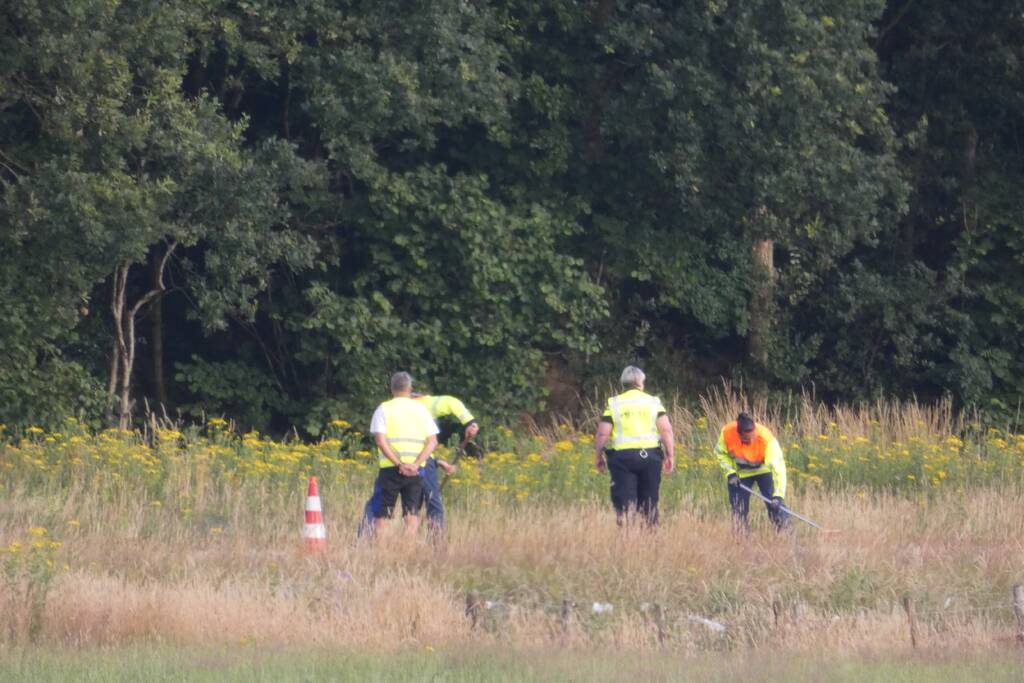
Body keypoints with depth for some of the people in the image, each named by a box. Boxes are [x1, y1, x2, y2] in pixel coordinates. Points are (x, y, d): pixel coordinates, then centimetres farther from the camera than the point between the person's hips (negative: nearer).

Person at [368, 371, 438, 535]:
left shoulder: (384, 409, 3)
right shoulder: (421, 409, 10)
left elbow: (380, 441, -10)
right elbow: (432, 441, 0)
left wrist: (399, 464, -14)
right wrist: (416, 464, -9)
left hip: (390, 468, -2)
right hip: (416, 470, 2)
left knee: (381, 514, 4)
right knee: (412, 513, 2)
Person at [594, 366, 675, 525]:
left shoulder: (614, 404, 4)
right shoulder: (653, 402, 7)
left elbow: (602, 434, -2)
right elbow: (666, 430, -2)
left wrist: (598, 456, 10)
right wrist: (670, 455, 4)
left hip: (622, 456, -2)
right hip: (650, 456, 2)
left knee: (624, 502, -4)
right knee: (649, 503, 12)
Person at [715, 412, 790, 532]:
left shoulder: (767, 439, -38)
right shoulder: (727, 433, -30)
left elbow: (778, 467, -42)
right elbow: (721, 453, -7)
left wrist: (778, 495, -51)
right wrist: (730, 473, -19)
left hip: (764, 469, -2)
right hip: (741, 472, 2)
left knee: (775, 505, -15)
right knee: (739, 510, -2)